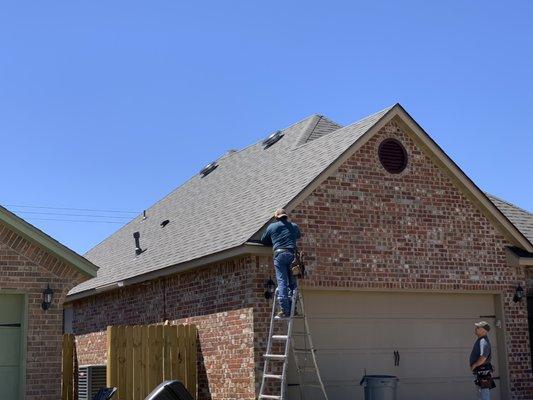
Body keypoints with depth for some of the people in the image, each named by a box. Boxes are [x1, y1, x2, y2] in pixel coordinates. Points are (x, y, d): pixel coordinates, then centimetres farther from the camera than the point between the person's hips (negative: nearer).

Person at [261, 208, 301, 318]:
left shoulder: (272, 226, 14)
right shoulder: (294, 226, 21)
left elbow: (263, 240, 25)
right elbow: (299, 236, 41)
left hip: (280, 254, -2)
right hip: (292, 254, 3)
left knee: (282, 281, -7)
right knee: (292, 283, 7)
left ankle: (285, 310, -16)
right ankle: (292, 308, 2)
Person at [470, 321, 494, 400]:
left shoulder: (483, 341, -18)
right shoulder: (480, 340, 16)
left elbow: (483, 358, -28)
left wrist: (473, 366, -15)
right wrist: (473, 366, 14)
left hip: (483, 372, -11)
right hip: (480, 372, 11)